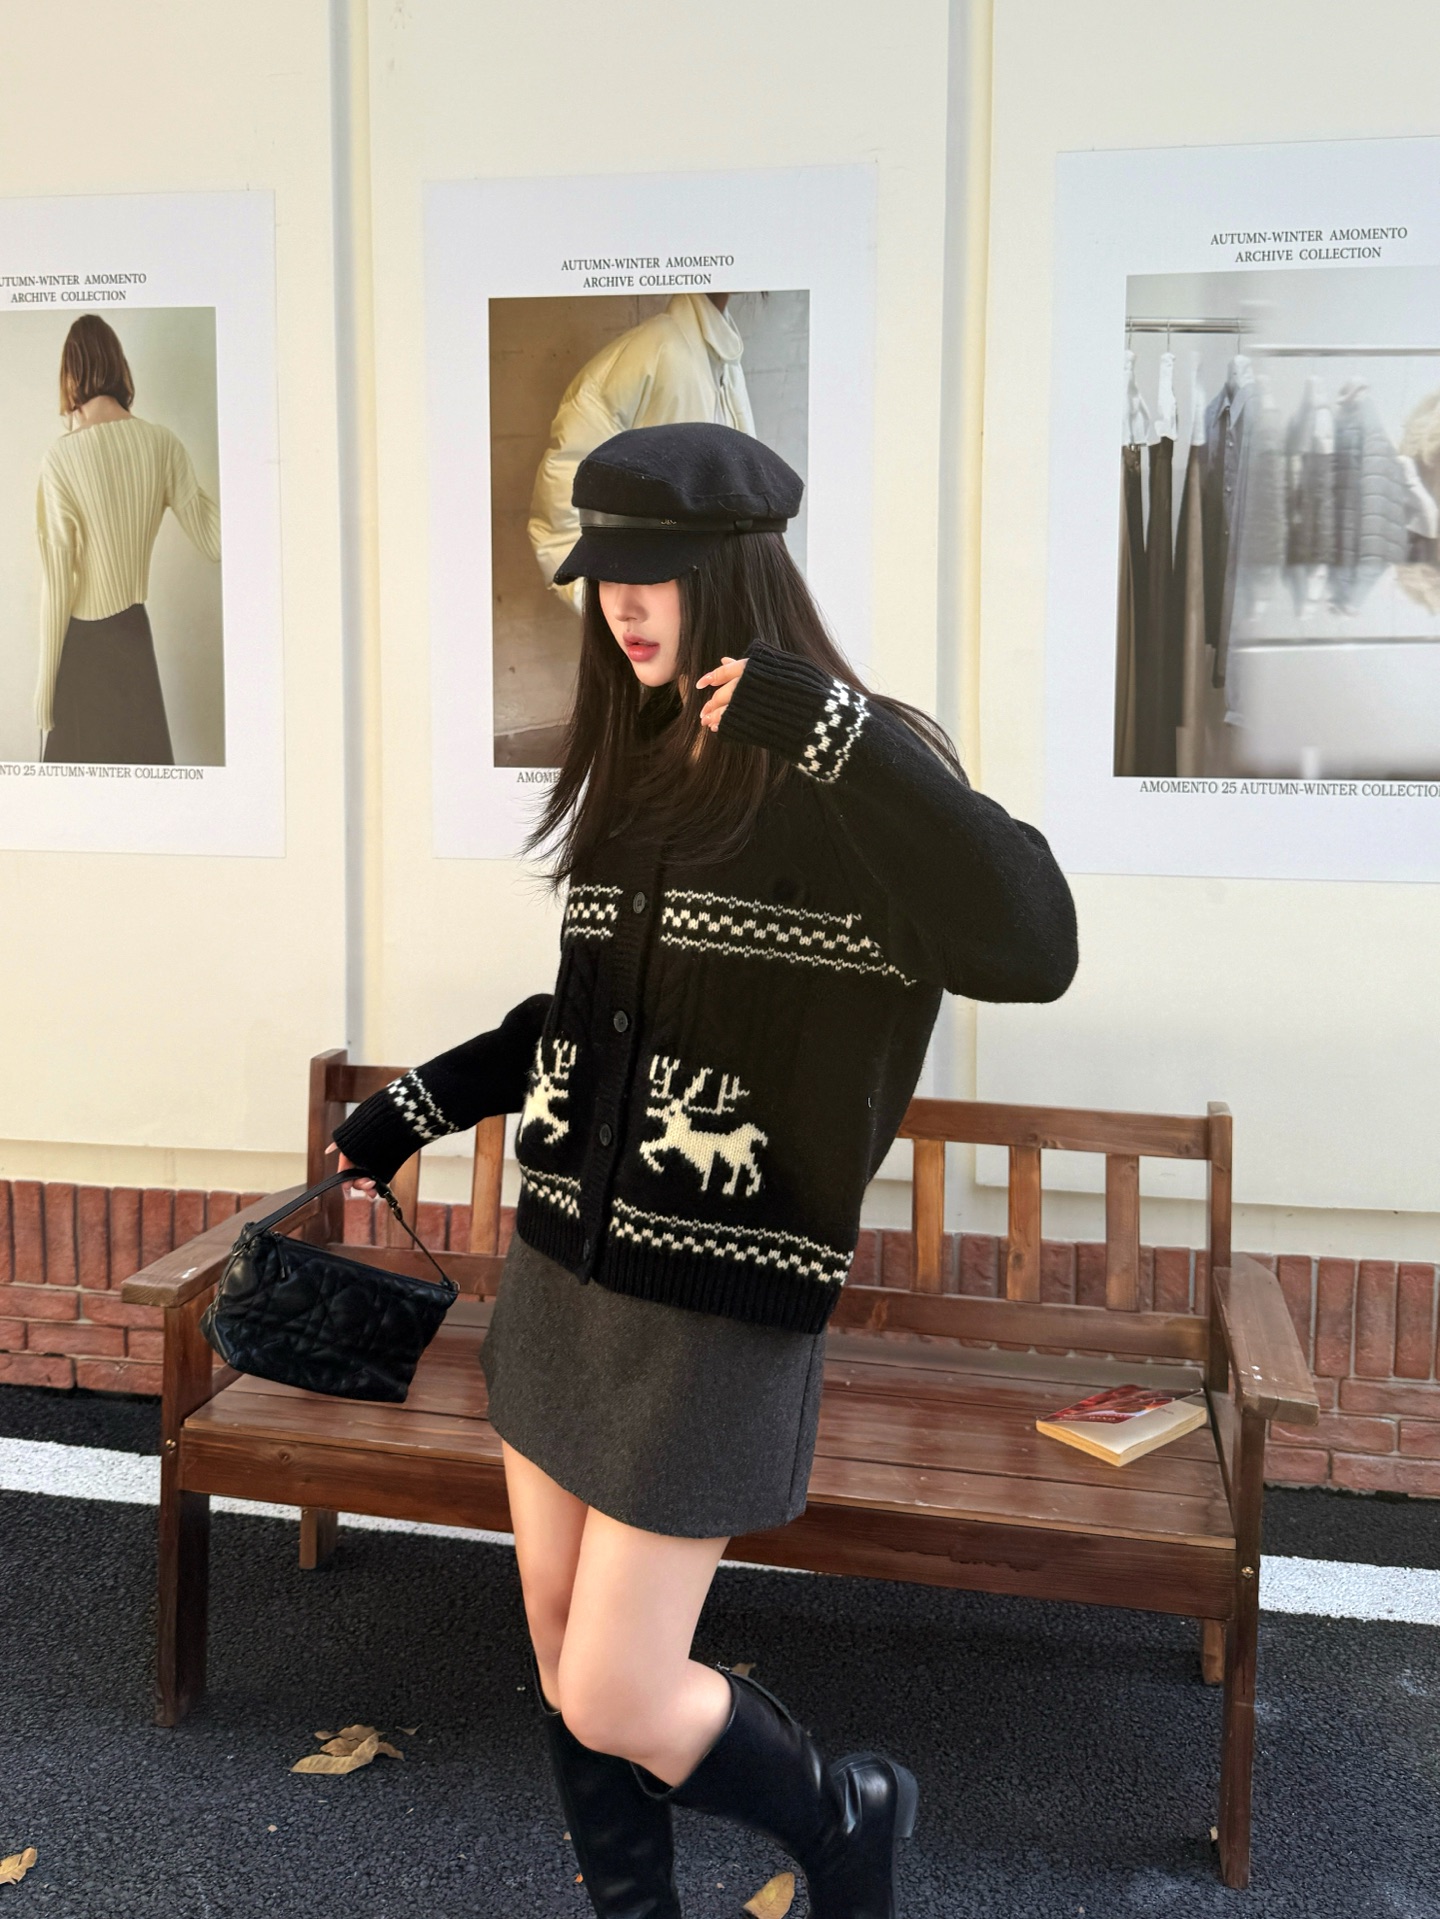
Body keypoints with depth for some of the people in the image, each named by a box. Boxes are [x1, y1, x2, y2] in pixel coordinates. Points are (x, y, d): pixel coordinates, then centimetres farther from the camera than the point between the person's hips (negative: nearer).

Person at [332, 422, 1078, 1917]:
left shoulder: (854, 781, -13)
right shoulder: (632, 775, 8)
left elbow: (1031, 951, -32)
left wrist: (831, 729, -34)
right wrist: (412, 1108, 20)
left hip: (717, 1308, -7)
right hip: (561, 1272, 7)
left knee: (615, 1701, 0)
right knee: (559, 1642, 16)